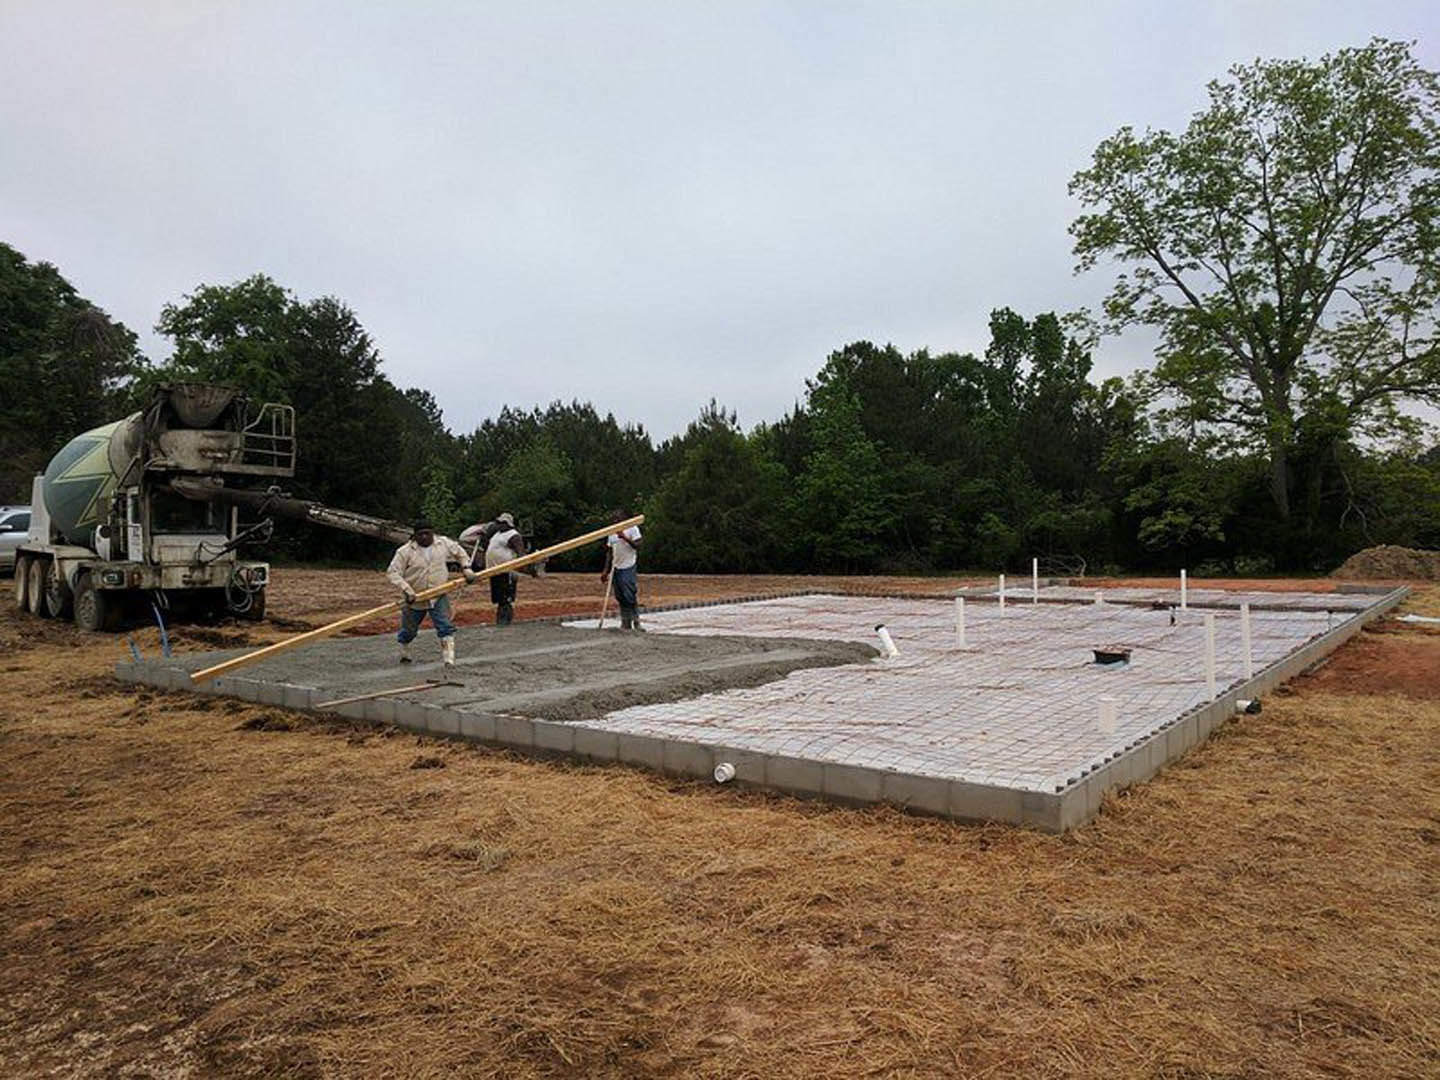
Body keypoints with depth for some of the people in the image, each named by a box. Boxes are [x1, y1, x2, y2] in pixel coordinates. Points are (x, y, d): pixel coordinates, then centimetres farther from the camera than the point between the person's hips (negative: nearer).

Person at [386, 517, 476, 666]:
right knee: (409, 631, 17)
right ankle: (404, 654, 45)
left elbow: (460, 553, 15)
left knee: (446, 627, -14)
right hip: (415, 599, -1)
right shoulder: (405, 551, -14)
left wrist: (466, 568, 2)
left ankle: (449, 658, -12)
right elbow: (392, 572, -16)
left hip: (439, 597, 1)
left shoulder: (444, 543, -3)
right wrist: (406, 589, -27)